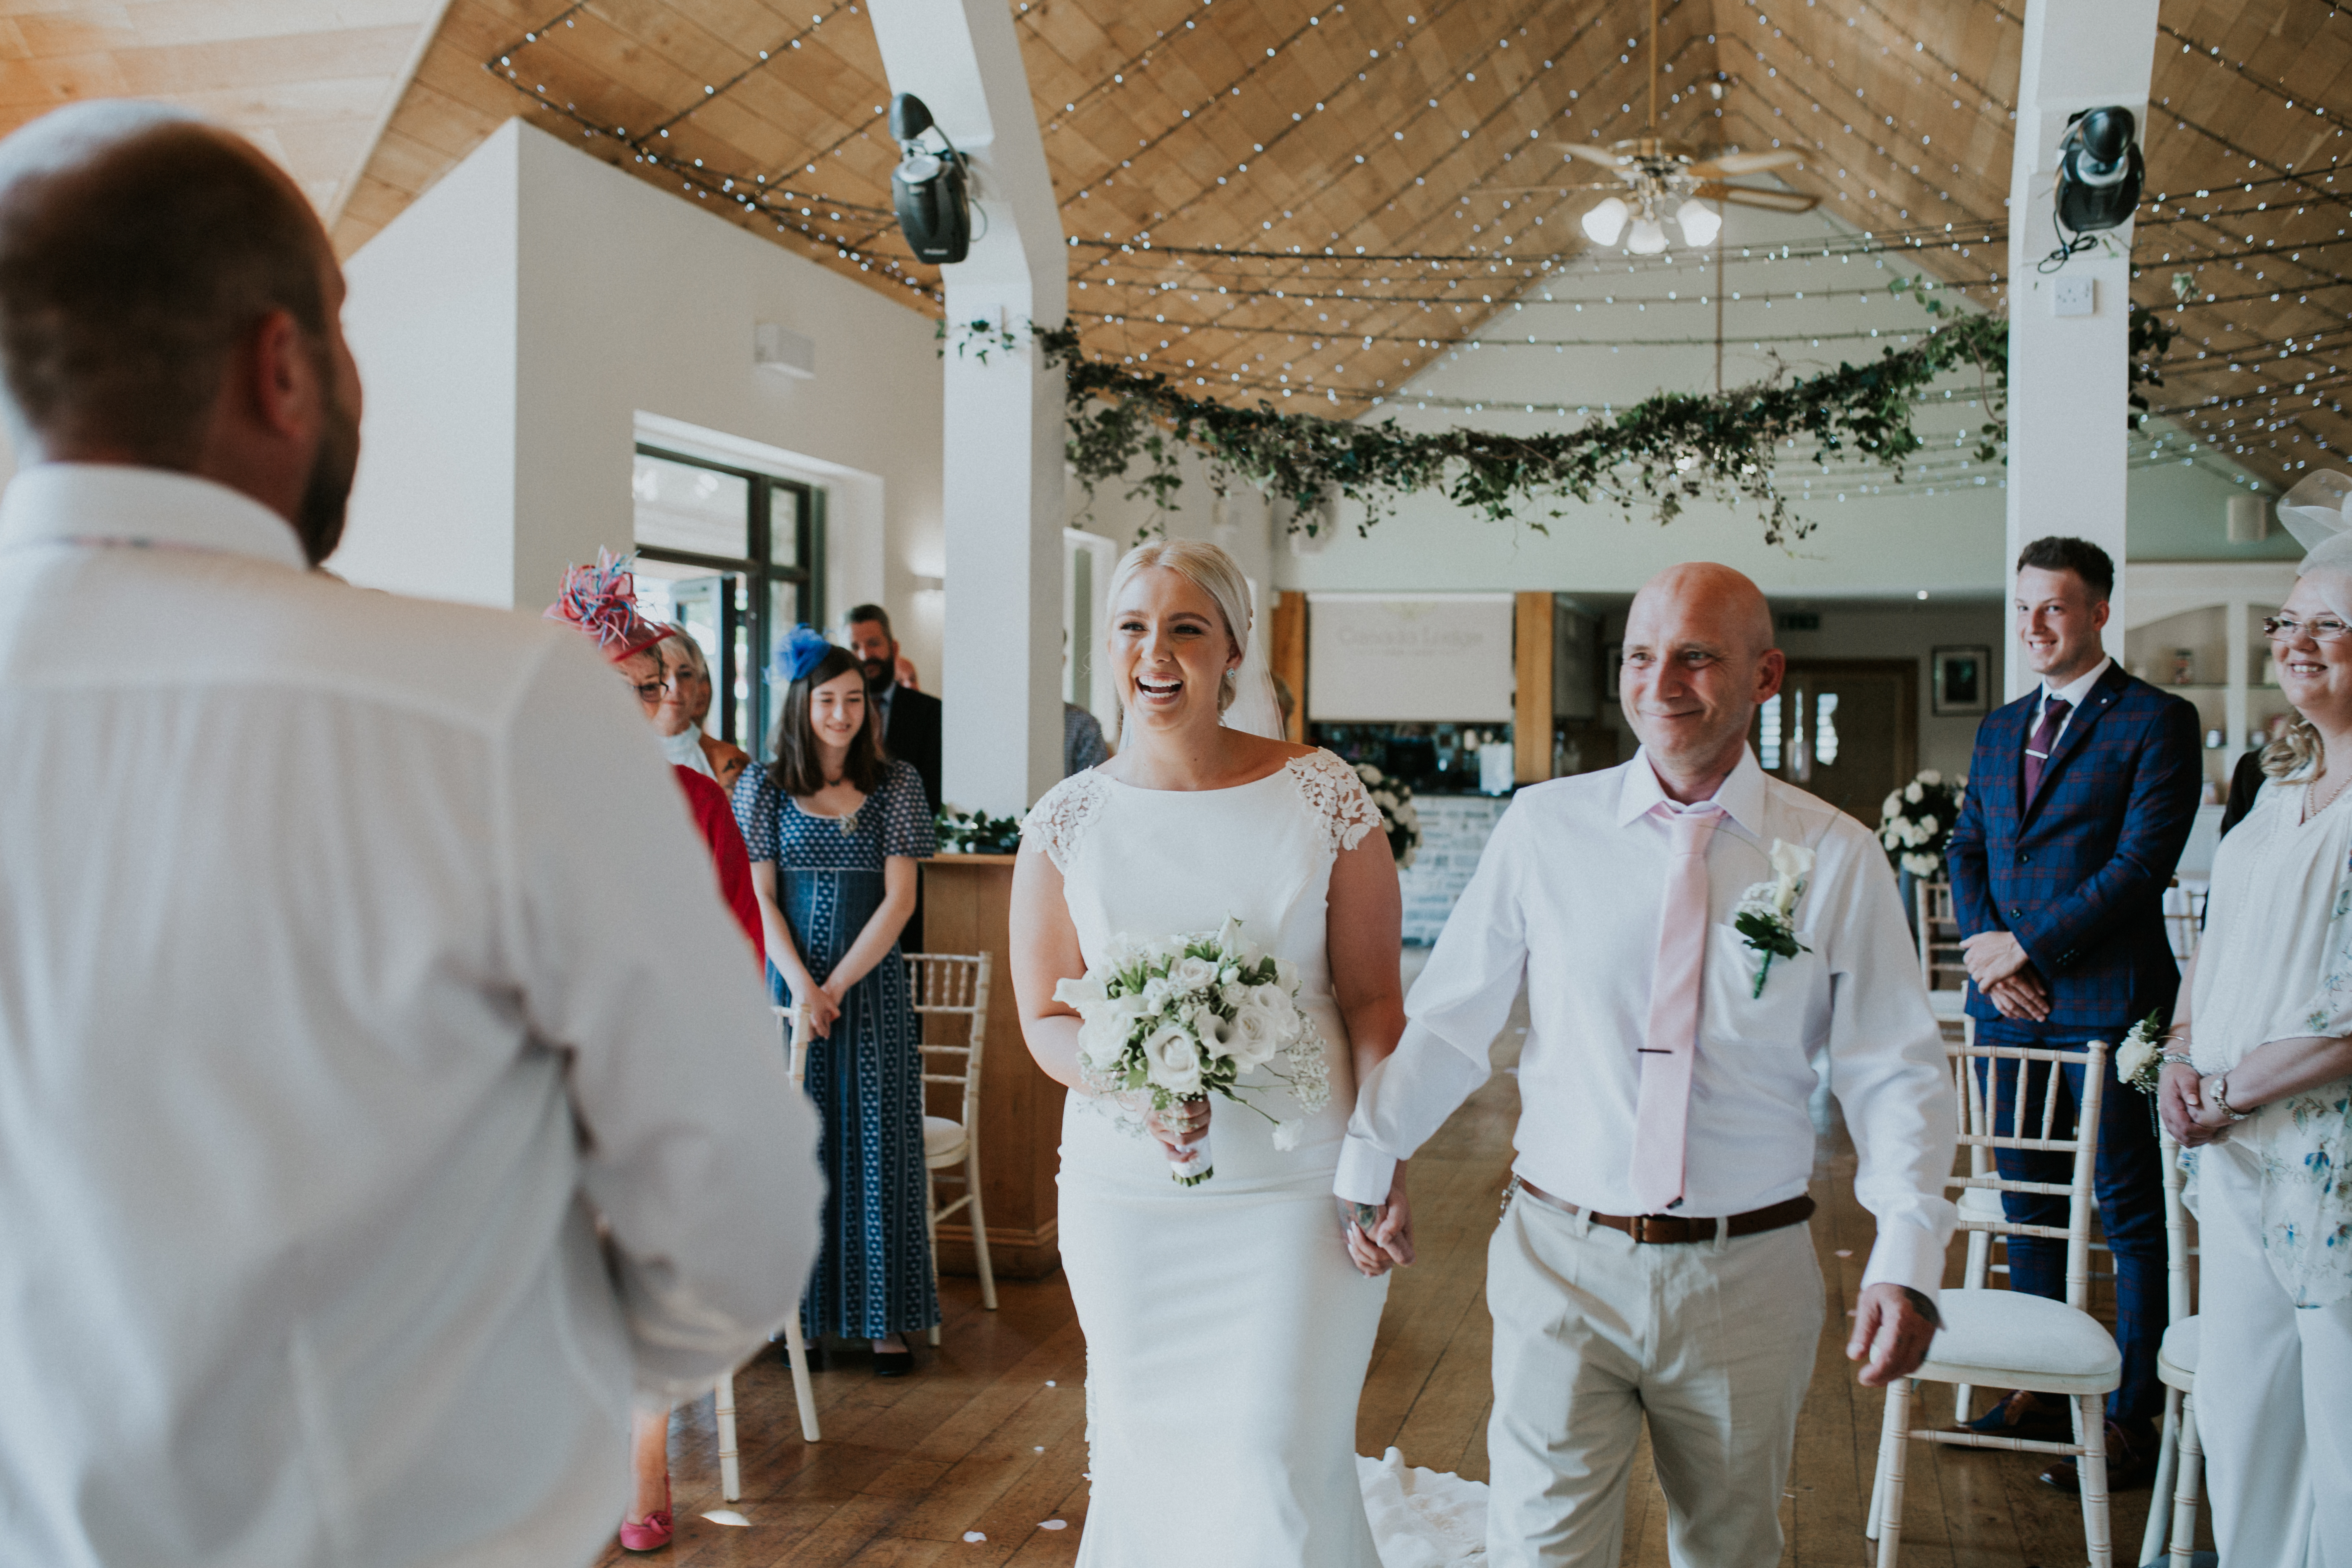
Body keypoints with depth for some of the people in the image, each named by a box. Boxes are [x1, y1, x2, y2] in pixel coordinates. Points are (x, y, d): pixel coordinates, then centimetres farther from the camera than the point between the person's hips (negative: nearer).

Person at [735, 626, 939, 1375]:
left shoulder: (896, 785, 2)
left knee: (877, 1143, 1)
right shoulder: (763, 787, 3)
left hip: (871, 984, 0)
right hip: (788, 983, 0)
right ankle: (798, 1312, 11)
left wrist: (838, 984, -11)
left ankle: (886, 1319, 9)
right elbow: (758, 899, -1)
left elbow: (899, 899, -3)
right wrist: (802, 986, -13)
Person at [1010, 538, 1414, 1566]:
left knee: (1284, 1460, -3)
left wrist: (1385, 1170, -10)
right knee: (1145, 1443, 15)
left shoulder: (1324, 797, -4)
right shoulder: (1068, 820, 0)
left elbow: (1373, 1004, -1)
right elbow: (1044, 1019, 3)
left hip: (1300, 1184, -2)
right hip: (1126, 1191, 2)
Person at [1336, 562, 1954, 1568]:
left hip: (1747, 1276, 1)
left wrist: (1906, 1258, -14)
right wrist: (1358, 1172, -2)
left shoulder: (1836, 858, -2)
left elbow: (1896, 1072, -2)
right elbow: (1448, 1022, 1)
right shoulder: (1544, 827, -2)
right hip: (1563, 1259, -1)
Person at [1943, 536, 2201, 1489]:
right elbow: (1966, 849, 14)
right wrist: (1983, 942, -5)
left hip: (2106, 1004, -6)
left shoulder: (2157, 722, -5)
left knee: (2132, 1220, 3)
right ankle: (2041, 1394, 27)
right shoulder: (1999, 729, 15)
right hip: (2007, 1003, 6)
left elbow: (2142, 862, -14)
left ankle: (2132, 1420, 14)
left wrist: (2026, 948, -14)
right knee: (2029, 1211, 14)